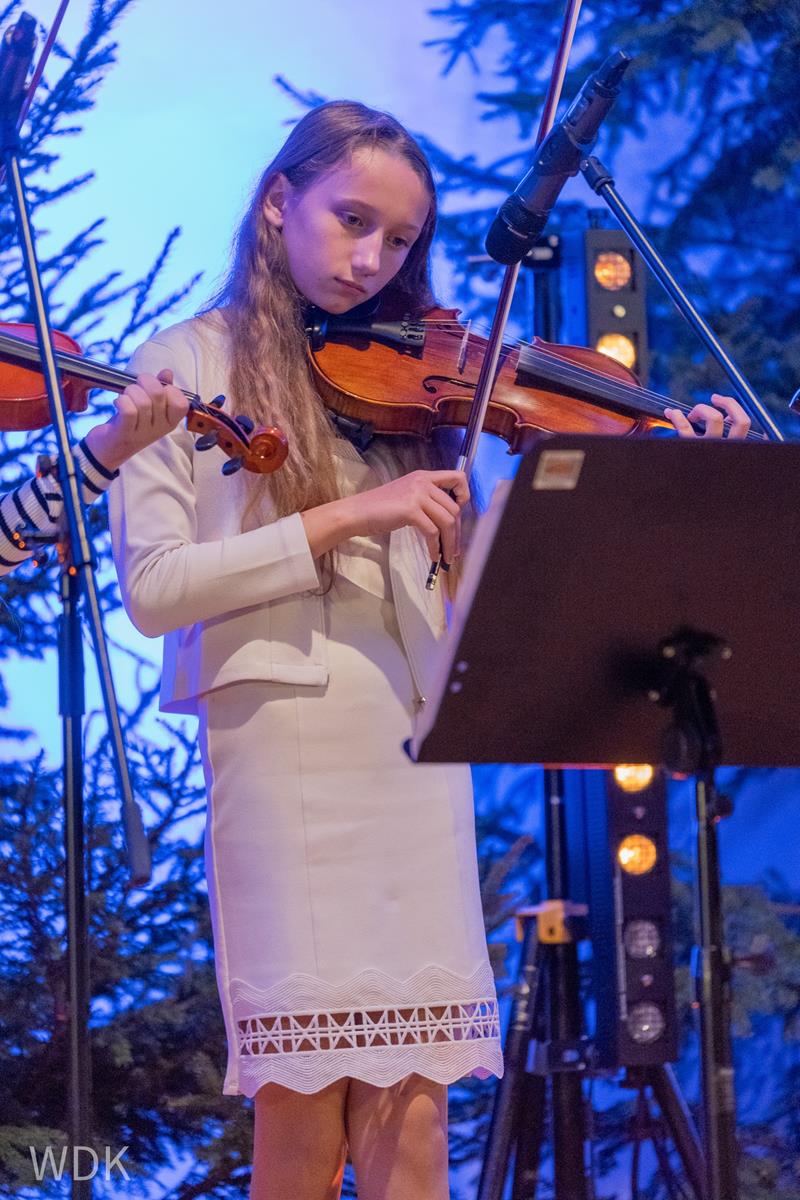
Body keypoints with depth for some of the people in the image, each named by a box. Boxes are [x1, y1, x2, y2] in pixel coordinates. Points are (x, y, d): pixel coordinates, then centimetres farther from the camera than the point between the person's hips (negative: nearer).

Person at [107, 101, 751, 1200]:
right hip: (288, 732, -4)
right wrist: (342, 520, -12)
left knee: (411, 1107, 0)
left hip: (417, 742, 4)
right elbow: (152, 585, -5)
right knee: (305, 1102, -6)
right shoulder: (186, 367, 5)